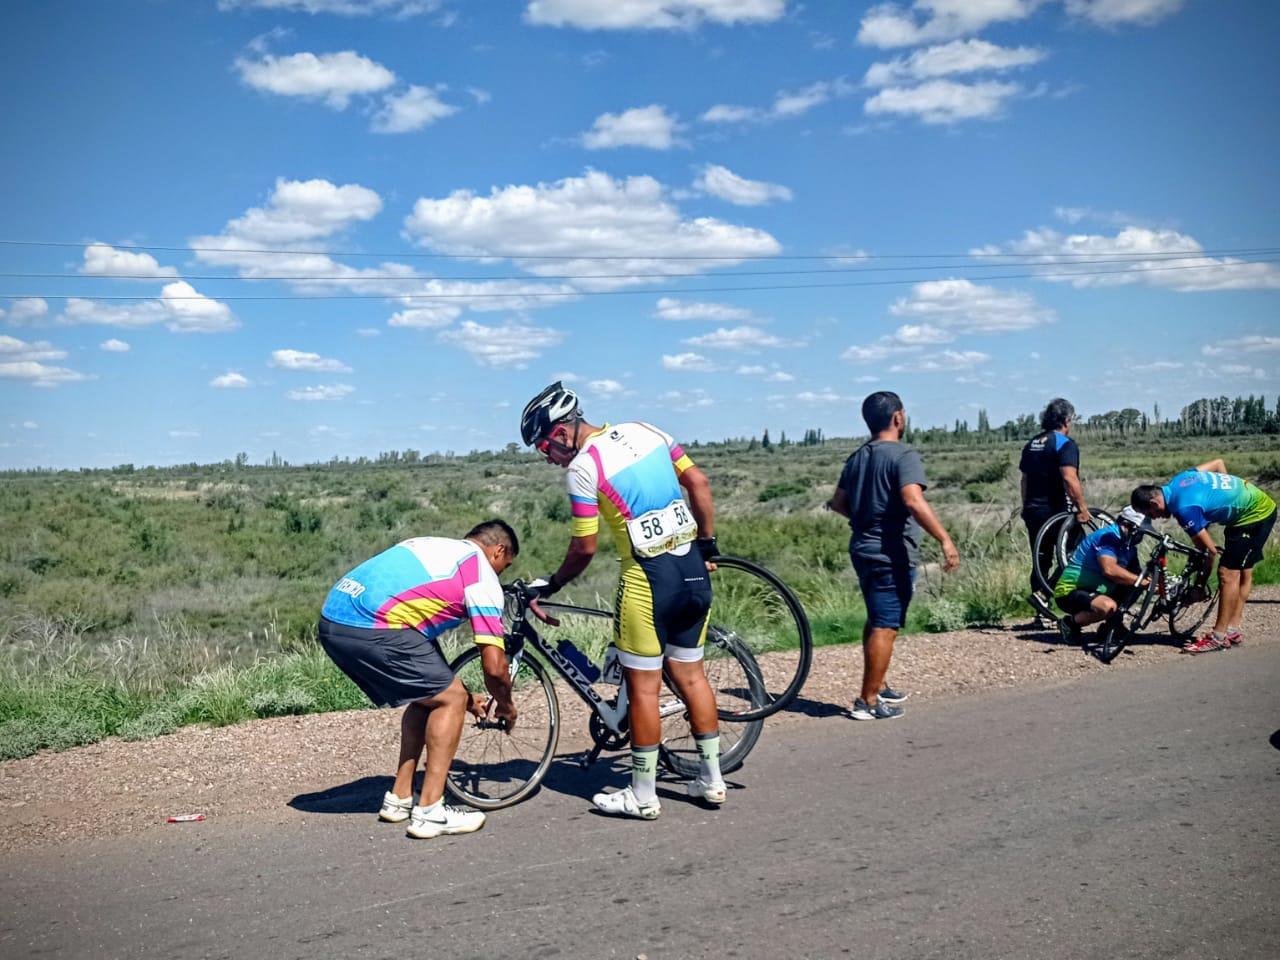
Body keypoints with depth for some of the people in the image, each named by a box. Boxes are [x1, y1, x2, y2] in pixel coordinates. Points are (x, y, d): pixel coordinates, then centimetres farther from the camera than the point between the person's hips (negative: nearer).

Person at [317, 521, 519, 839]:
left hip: (332, 621, 9)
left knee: (428, 696, 23)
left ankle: (399, 799, 28)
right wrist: (506, 706, 21)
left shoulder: (435, 546, 28)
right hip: (370, 629, -9)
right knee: (450, 700, 5)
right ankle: (429, 812, 5)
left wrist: (468, 699, 37)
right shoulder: (482, 577, 3)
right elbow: (494, 666, -1)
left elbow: (425, 634, 33)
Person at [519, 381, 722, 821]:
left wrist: (551, 585, 8)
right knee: (689, 674, 17)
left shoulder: (583, 467, -10)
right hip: (693, 570, 7)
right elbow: (699, 482, 9)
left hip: (648, 577, -7)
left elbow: (584, 548, -8)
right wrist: (708, 543, 16)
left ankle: (642, 795, 13)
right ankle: (711, 778, 25)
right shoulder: (646, 431, 9)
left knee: (643, 687, 4)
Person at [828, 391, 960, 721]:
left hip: (863, 549, 9)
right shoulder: (904, 456, -14)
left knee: (876, 622, 21)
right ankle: (868, 701, -2)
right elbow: (914, 501, -28)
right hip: (892, 554, -8)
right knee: (886, 627, -3)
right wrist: (945, 540, -29)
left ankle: (876, 687, 32)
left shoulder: (857, 458, 11)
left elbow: (839, 503, 16)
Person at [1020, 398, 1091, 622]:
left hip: (1033, 510, 8)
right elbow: (1070, 479, -22)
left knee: (1041, 558, 14)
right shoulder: (1065, 444, -11)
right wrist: (1082, 508, -18)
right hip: (1055, 511, -8)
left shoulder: (1032, 444, 14)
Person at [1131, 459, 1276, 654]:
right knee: (1243, 572, 13)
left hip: (1254, 515, -10)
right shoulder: (1179, 479, -2)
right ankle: (1233, 631, 20)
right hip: (1261, 505, 10)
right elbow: (1218, 462, 13)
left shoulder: (1184, 508, -27)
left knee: (1227, 574, -9)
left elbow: (1210, 550, -20)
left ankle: (1219, 637, -5)